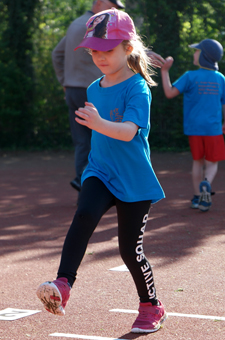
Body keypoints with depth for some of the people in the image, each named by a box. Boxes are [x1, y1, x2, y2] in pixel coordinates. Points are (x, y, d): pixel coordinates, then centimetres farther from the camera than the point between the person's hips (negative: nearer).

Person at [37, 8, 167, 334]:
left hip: (134, 181, -4)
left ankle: (151, 307, 25)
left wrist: (99, 124, -46)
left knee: (131, 249, 2)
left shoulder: (137, 88, -14)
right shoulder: (94, 89, 8)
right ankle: (62, 286, -35)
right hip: (99, 173, 5)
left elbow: (128, 131, -31)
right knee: (84, 215, -26)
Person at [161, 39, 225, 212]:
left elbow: (170, 92, -14)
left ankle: (197, 197, 16)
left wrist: (165, 71, -6)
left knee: (198, 161, 14)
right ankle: (206, 183, -23)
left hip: (194, 127, 0)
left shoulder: (190, 77, -7)